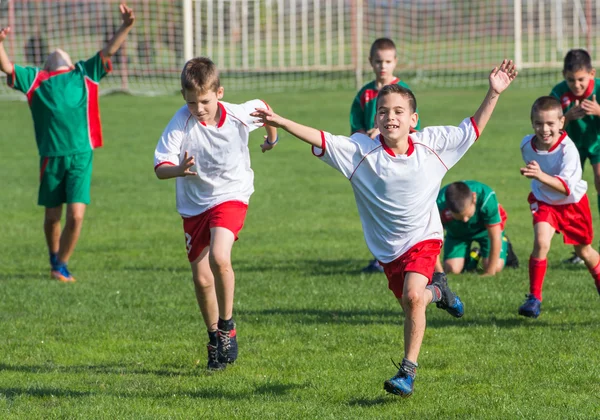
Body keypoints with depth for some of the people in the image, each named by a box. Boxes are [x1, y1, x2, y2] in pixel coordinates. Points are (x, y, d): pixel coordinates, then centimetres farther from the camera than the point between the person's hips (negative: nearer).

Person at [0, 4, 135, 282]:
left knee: (76, 216, -9)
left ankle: (62, 265, 9)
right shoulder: (36, 80, 11)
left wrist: (126, 27, -5)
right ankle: (54, 258, 33)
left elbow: (108, 51, 10)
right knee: (52, 217, 8)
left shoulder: (85, 75, 15)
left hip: (81, 156, 0)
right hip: (51, 157, 0)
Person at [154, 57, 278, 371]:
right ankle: (215, 339, 26)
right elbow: (160, 167, -22)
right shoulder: (182, 121, -18)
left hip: (230, 197, -2)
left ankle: (227, 326, -7)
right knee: (201, 278, 4)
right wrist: (179, 169, -44)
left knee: (219, 257, -27)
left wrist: (272, 137, 26)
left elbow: (263, 108, 9)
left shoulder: (240, 116, -15)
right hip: (194, 205, 2)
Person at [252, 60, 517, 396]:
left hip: (424, 236, -2)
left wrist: (494, 94, -3)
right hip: (388, 248, 2)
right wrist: (279, 122, -29)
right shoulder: (361, 151, -11)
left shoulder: (431, 144, -7)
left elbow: (472, 129, 4)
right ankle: (436, 290, 49)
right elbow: (320, 140, -17)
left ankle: (409, 371, -13)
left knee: (412, 296, -24)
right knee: (410, 302, 11)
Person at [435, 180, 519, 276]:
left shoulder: (487, 197, -41)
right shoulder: (439, 206, -39)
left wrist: (489, 273, -27)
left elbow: (495, 238, -31)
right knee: (452, 269, -14)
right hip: (457, 233, 2)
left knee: (496, 267, -18)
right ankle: (473, 256, 19)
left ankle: (505, 249, 17)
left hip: (485, 229, -2)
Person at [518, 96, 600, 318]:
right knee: (541, 242, -23)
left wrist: (541, 176, -60)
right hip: (544, 201, 2)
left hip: (573, 202, -2)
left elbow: (566, 187, -46)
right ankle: (534, 298, -14)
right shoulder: (527, 145, -19)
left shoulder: (568, 148, -34)